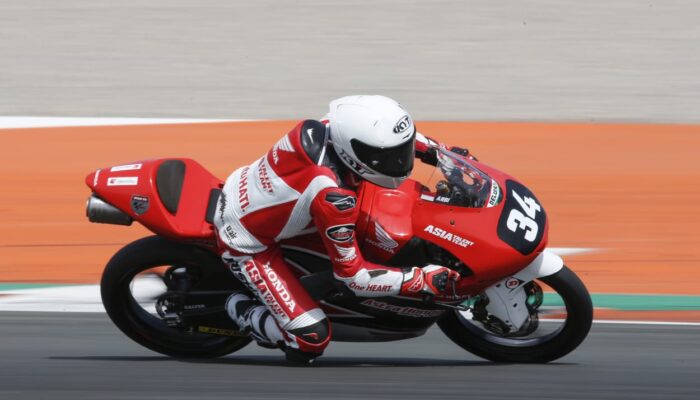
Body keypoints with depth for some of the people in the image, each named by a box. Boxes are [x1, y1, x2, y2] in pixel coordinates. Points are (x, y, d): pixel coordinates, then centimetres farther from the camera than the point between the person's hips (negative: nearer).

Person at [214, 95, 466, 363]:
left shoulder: (320, 129, -18)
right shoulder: (334, 197, -36)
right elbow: (350, 274, -26)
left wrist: (437, 151, 4)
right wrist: (421, 281, -27)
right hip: (246, 245, -8)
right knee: (312, 339, -12)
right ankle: (243, 310, 13)